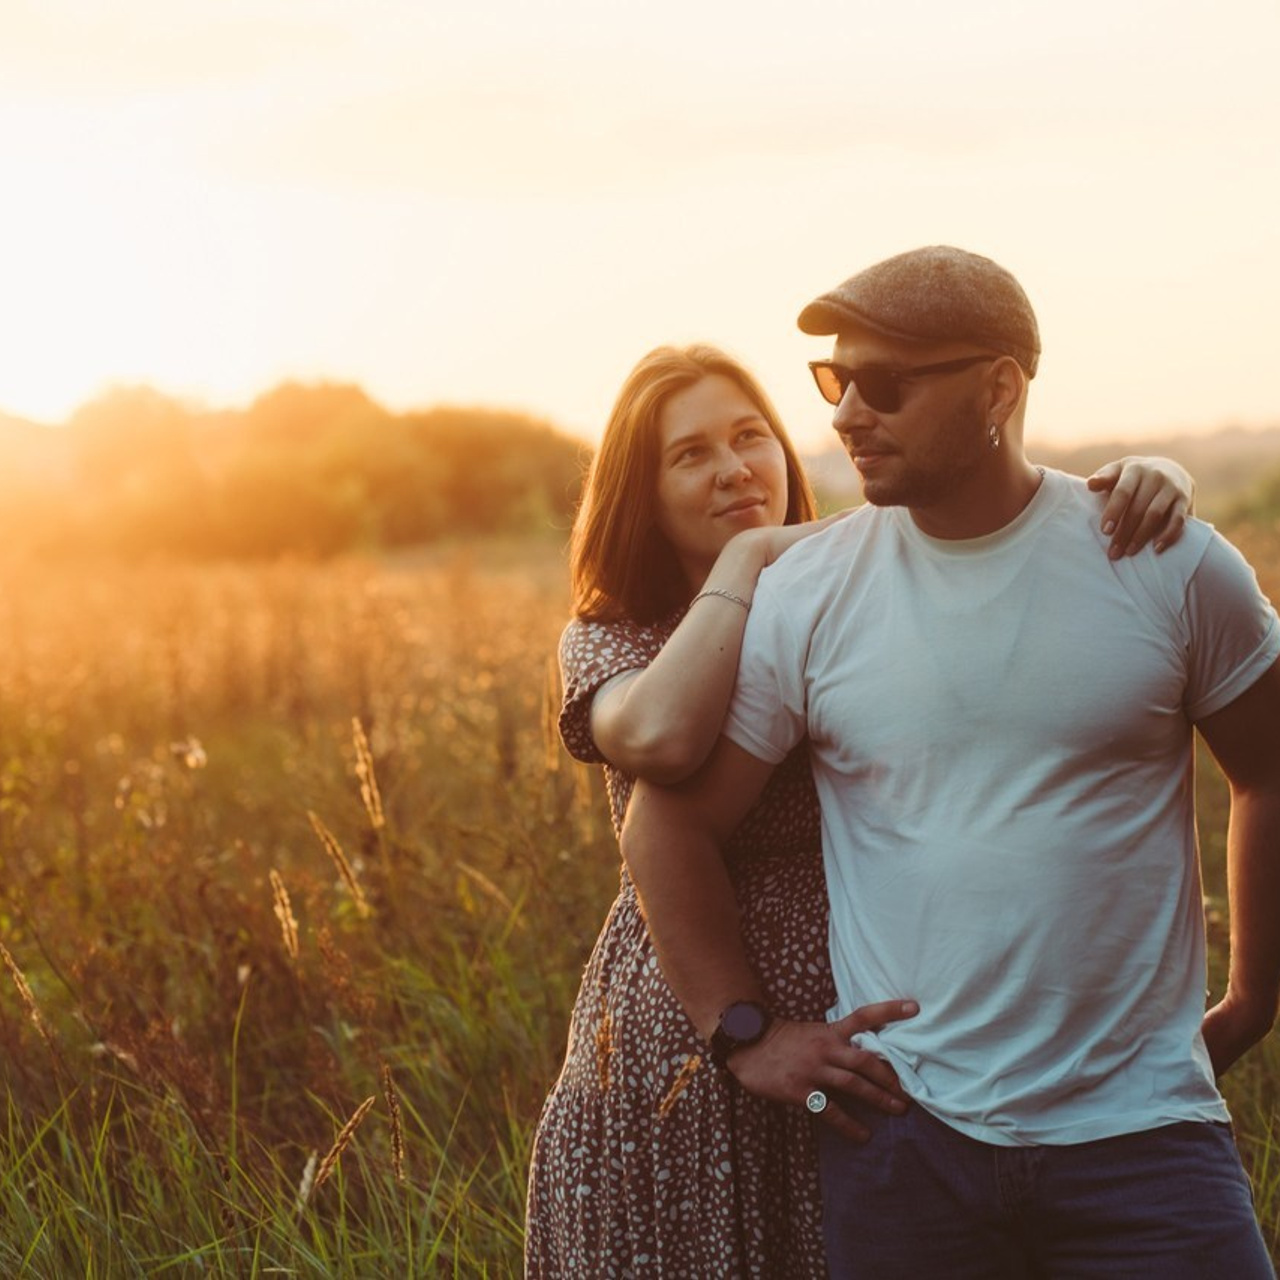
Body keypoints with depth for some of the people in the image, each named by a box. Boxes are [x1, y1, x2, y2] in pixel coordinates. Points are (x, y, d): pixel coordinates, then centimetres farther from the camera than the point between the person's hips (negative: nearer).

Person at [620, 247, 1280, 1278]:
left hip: (1140, 1126, 0)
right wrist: (745, 1029, 3)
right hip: (902, 1133, 1)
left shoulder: (1170, 565, -2)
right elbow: (669, 823, 5)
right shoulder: (805, 595, -2)